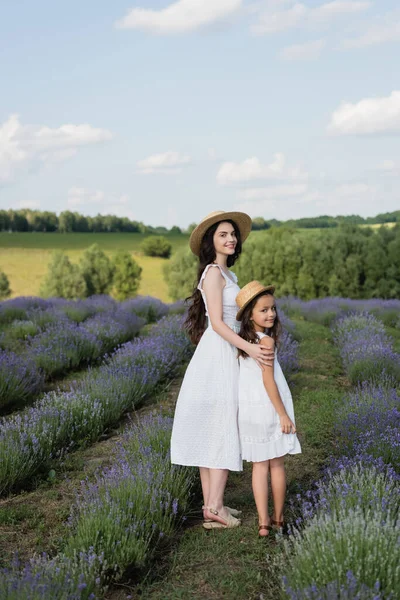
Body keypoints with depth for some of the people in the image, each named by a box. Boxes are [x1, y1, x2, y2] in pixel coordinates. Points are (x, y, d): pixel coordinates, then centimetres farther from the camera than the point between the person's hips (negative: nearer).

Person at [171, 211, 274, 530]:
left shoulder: (227, 273, 16)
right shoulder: (213, 273, -12)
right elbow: (216, 322, -18)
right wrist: (249, 348, -26)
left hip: (225, 355, 9)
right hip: (219, 356, -9)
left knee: (211, 434, 10)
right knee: (224, 432, -6)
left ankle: (211, 503, 16)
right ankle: (214, 508, -2)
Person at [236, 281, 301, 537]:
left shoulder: (241, 341, 4)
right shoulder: (267, 341, -17)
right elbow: (268, 381, -18)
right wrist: (284, 414, -14)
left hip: (249, 409, 5)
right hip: (269, 408, -5)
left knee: (259, 466, 10)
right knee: (277, 465, 10)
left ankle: (263, 523, 10)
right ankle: (278, 519, 21)